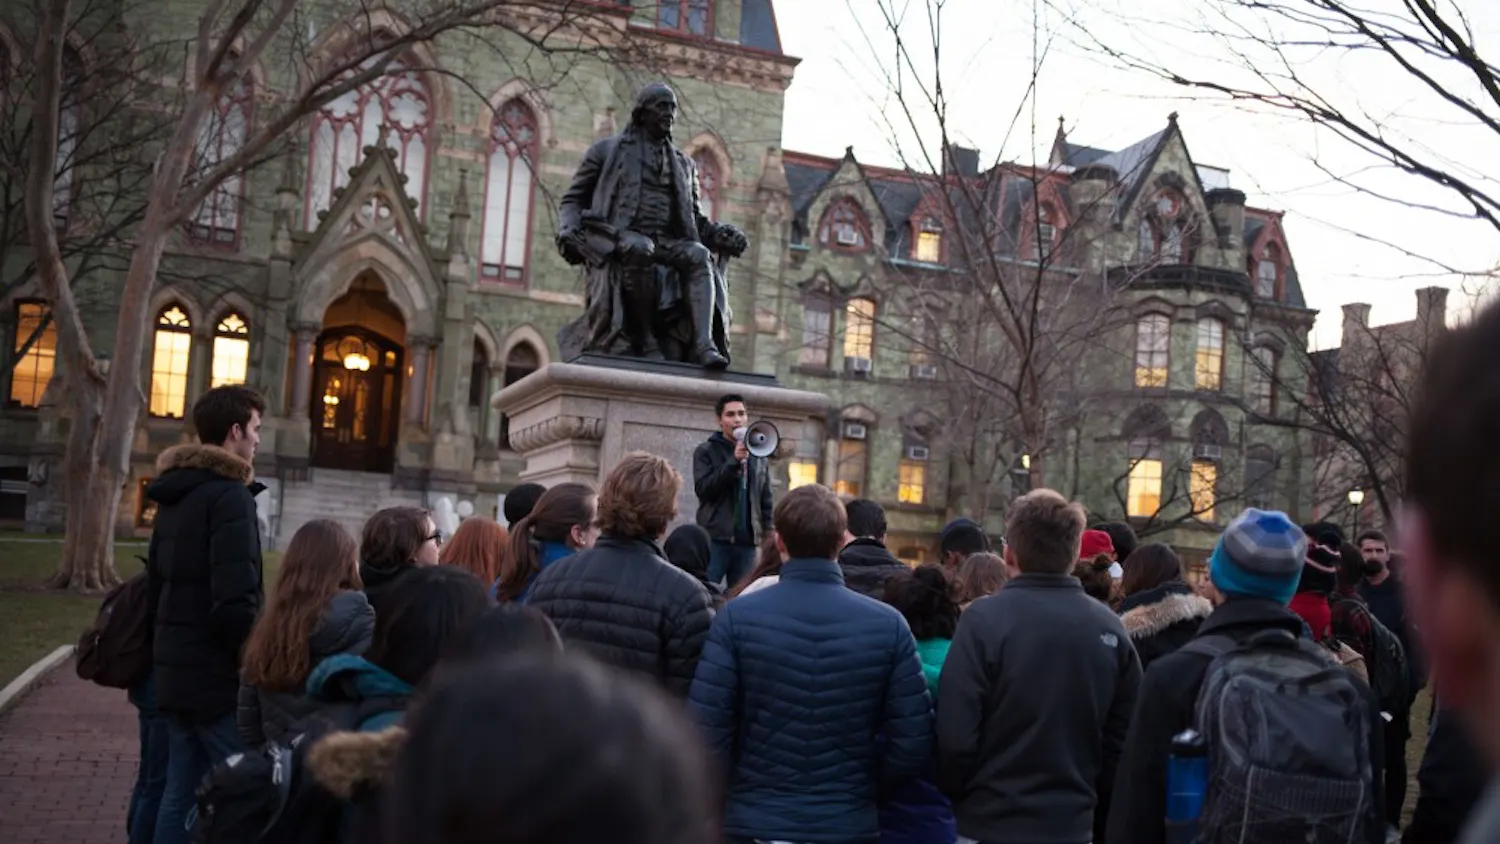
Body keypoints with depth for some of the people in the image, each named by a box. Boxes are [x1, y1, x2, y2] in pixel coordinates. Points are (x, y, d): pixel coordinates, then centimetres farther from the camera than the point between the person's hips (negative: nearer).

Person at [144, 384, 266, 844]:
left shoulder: (172, 496, 15)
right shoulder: (229, 496, -14)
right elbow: (235, 601, -23)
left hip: (174, 672, 9)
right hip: (219, 677, -9)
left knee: (181, 791, 12)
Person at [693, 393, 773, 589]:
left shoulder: (759, 456, 15)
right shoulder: (706, 451, 3)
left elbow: (766, 501, 16)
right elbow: (702, 489, -11)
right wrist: (733, 461, -17)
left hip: (747, 542, 4)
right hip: (714, 540, -4)